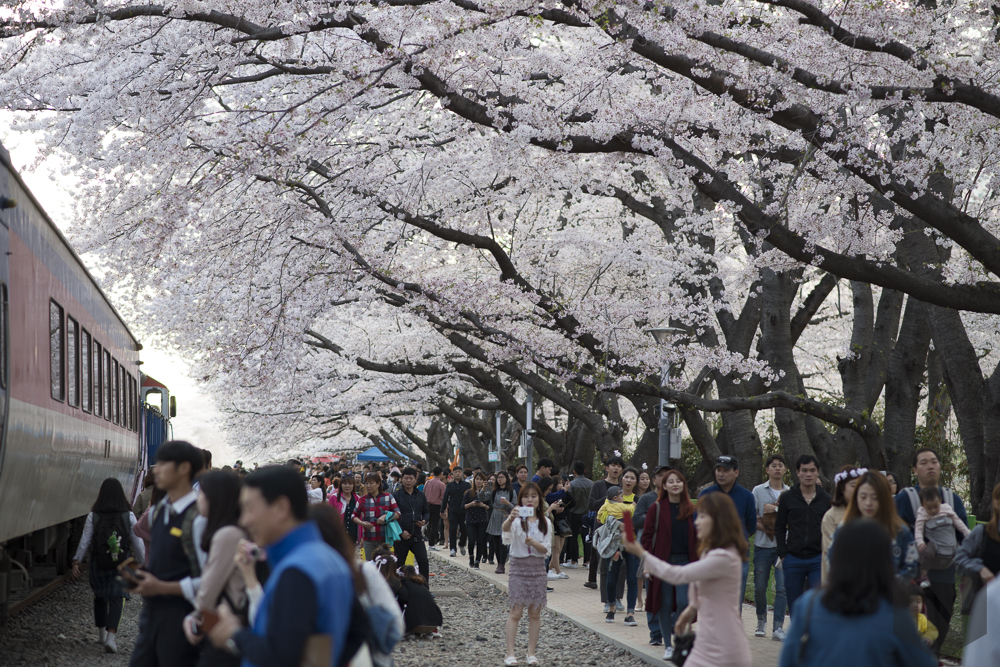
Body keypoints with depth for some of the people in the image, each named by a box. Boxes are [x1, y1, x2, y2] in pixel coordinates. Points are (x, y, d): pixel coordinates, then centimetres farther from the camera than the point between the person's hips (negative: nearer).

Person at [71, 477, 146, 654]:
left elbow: (85, 541, -5)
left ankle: (101, 634, 32)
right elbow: (138, 543, -2)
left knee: (100, 596, 19)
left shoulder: (93, 516, -6)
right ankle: (111, 635, -20)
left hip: (98, 564, 1)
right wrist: (142, 564, 9)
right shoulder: (129, 516, -6)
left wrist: (76, 561, 2)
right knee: (117, 598, -2)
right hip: (122, 565, -1)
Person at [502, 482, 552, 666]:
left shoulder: (545, 523, 6)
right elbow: (506, 528, -29)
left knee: (535, 613, 5)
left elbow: (547, 550, 0)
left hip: (537, 569, 3)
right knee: (516, 612, -6)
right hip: (519, 567, -3)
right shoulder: (517, 520, -4)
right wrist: (510, 519, -51)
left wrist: (533, 543, -20)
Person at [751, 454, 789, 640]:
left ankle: (778, 628, -4)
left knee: (782, 587, -8)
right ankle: (761, 621, 25)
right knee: (760, 588, 4)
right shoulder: (758, 491, 7)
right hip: (763, 545, 0)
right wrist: (762, 526, -11)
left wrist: (776, 509, -11)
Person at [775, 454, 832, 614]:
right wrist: (783, 555, -1)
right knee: (795, 606, 7)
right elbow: (779, 528, 8)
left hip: (818, 560, 0)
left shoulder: (826, 500, 7)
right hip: (793, 560, 0)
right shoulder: (787, 498, 5)